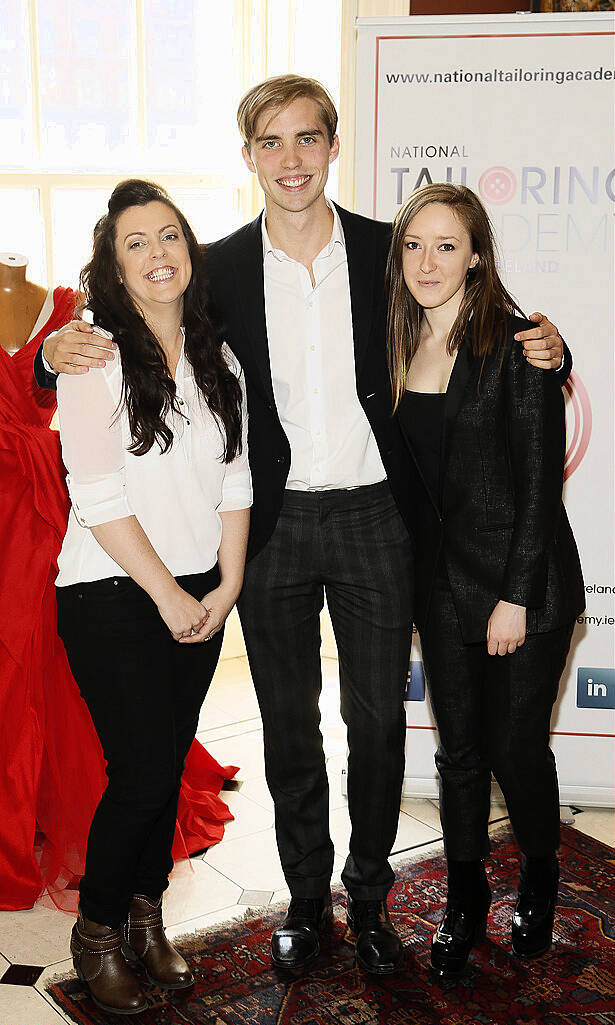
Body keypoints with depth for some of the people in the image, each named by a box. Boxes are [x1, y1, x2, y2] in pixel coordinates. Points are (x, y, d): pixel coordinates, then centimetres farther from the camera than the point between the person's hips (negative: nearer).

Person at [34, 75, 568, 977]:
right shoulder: (218, 269, -2)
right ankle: (306, 895, 34)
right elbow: (134, 343, 6)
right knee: (289, 724, 13)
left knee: (378, 719, 9)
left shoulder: (390, 253, -2)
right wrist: (60, 350, -16)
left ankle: (369, 895, 32)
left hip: (373, 517, 0)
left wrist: (542, 350, -14)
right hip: (272, 524, 1)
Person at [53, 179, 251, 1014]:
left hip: (198, 594, 5)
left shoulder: (215, 356, 9)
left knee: (171, 765, 11)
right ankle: (96, 931, 18)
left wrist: (227, 585, 0)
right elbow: (98, 497, -14)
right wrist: (167, 594, -12)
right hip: (111, 595, -5)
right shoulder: (93, 355, -9)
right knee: (143, 771, -5)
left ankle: (146, 918, 30)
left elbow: (234, 478, 9)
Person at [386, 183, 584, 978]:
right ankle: (465, 902, 31)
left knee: (515, 745, 5)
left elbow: (540, 480, -13)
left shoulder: (517, 345, -12)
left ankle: (540, 878, 34)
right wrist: (411, 571, 7)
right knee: (458, 748, 12)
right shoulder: (400, 347, 5)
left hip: (523, 581, -5)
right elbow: (409, 475, 10)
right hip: (440, 580, 5)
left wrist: (516, 596, -15)